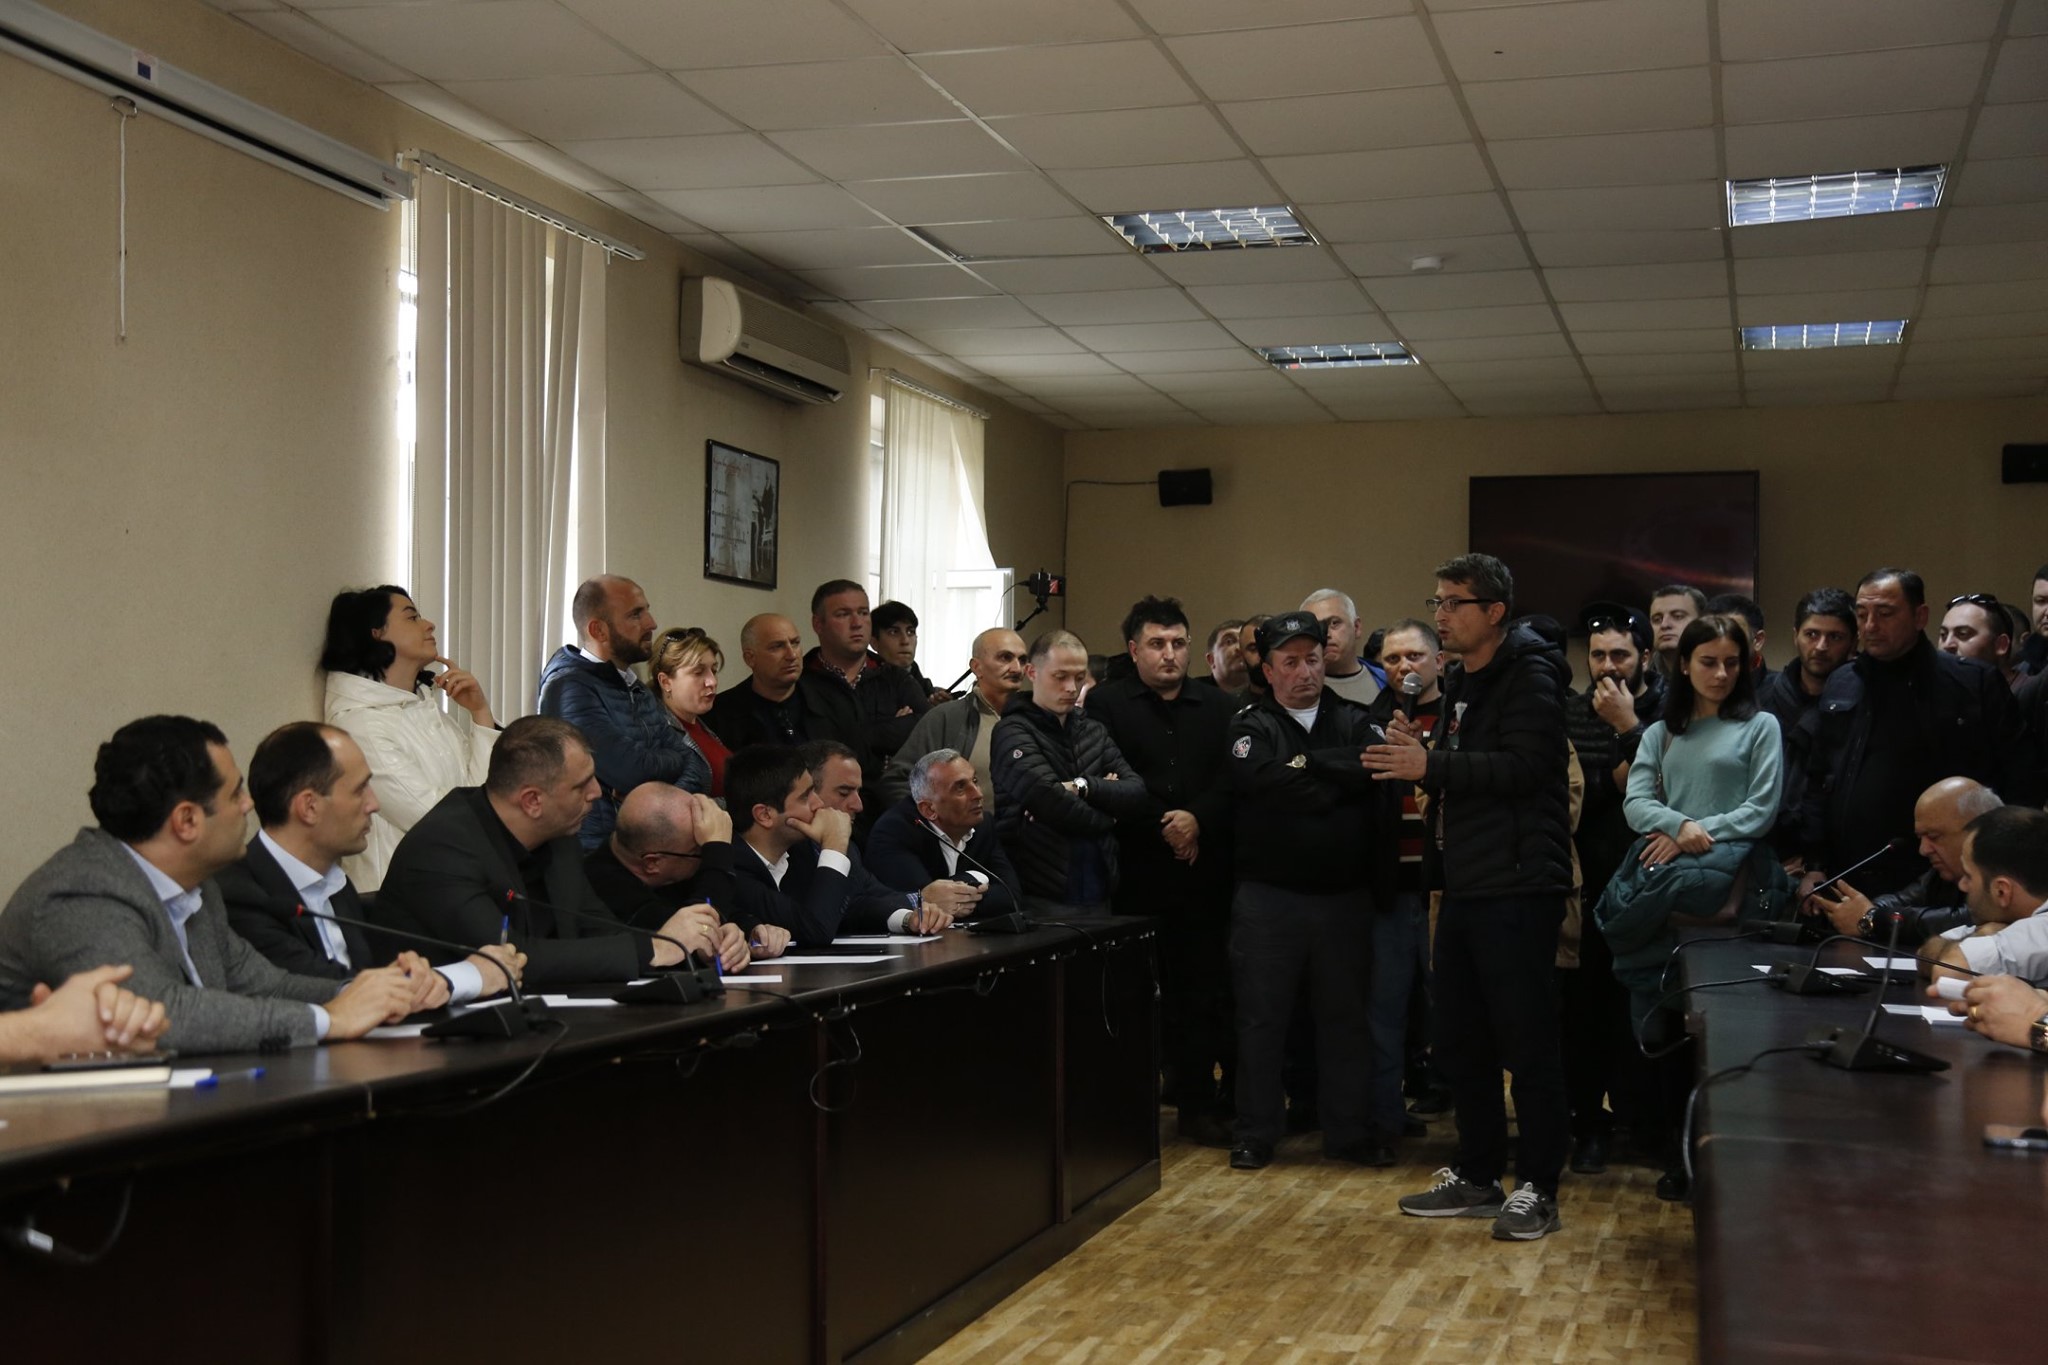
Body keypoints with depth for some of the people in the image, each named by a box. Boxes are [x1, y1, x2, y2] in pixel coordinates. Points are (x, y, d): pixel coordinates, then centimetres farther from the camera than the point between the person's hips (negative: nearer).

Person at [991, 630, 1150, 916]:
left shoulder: (1093, 732, 15)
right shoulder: (1013, 732, -6)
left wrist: (1084, 786, -13)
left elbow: (1138, 796, 4)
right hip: (1040, 900, -6)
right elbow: (1053, 804, -19)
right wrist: (1106, 817, -2)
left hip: (1098, 895, 6)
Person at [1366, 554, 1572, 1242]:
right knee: (1461, 1040, 13)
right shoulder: (1461, 681, 18)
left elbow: (1521, 767, -22)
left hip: (1518, 888, -9)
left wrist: (1431, 765, -22)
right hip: (1465, 887, 9)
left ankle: (1538, 1190, 4)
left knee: (1527, 1043, -4)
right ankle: (1476, 1176, 24)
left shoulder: (1529, 676, -10)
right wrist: (1421, 754, 3)